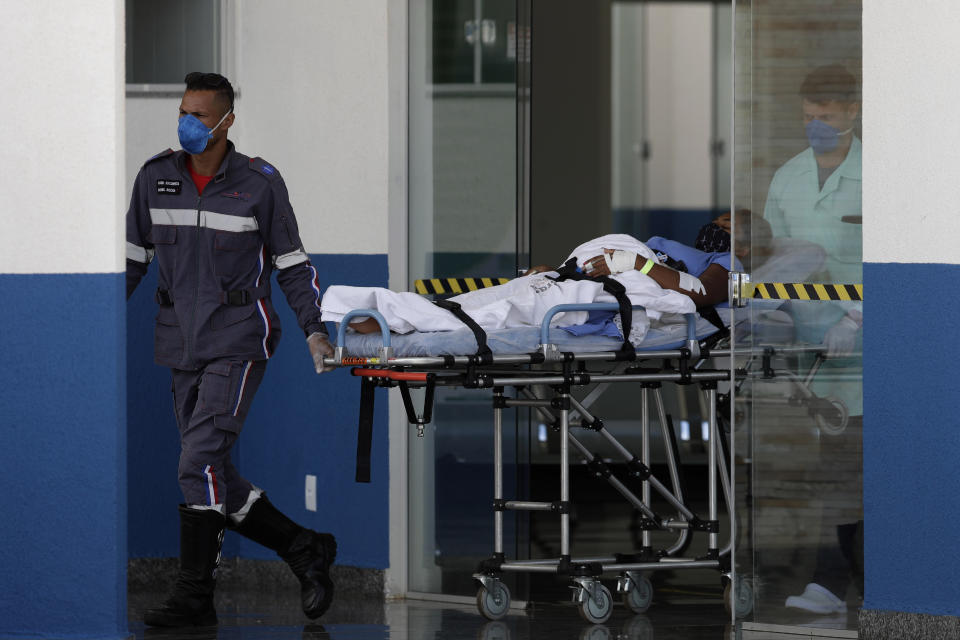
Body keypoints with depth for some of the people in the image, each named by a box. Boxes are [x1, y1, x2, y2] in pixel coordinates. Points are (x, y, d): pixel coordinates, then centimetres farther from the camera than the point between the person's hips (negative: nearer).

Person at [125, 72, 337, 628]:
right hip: (182, 342, 5)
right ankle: (306, 549, 16)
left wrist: (313, 328, -4)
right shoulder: (156, 178, 6)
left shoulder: (260, 182, -4)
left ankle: (196, 597, -8)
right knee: (214, 476, 4)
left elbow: (292, 262, 3)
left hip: (239, 338, -5)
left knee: (202, 459, -16)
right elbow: (134, 257, 15)